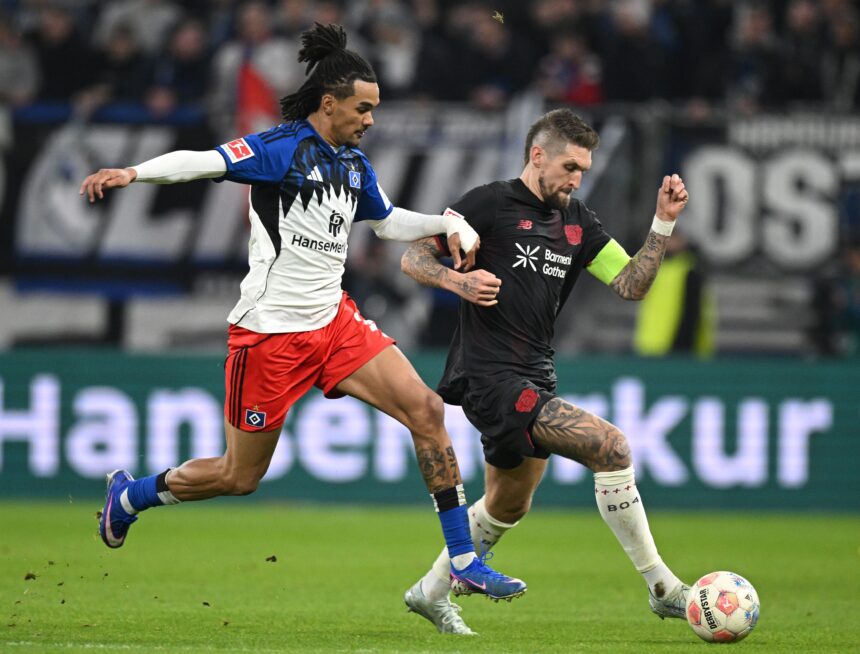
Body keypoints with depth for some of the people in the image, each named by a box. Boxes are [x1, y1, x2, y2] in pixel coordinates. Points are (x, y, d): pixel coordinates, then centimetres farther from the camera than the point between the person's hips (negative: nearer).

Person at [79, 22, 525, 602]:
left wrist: (448, 223, 12)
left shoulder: (354, 162, 11)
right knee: (241, 476, 3)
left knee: (425, 409, -9)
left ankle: (464, 560, -5)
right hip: (270, 331, -7)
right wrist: (132, 173, -43)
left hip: (335, 322, 7)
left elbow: (387, 222, 28)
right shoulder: (284, 148, -14)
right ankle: (129, 495, 31)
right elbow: (202, 162, -27)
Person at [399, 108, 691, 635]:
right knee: (611, 447, -20)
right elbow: (412, 257, -5)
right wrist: (459, 281, -23)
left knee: (508, 506, 22)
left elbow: (632, 284, 8)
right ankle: (662, 588, -14)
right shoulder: (490, 204, -6)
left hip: (536, 381, 9)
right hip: (491, 375, -9)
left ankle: (432, 593, 41)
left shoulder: (578, 223, 13)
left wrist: (664, 223, -2)